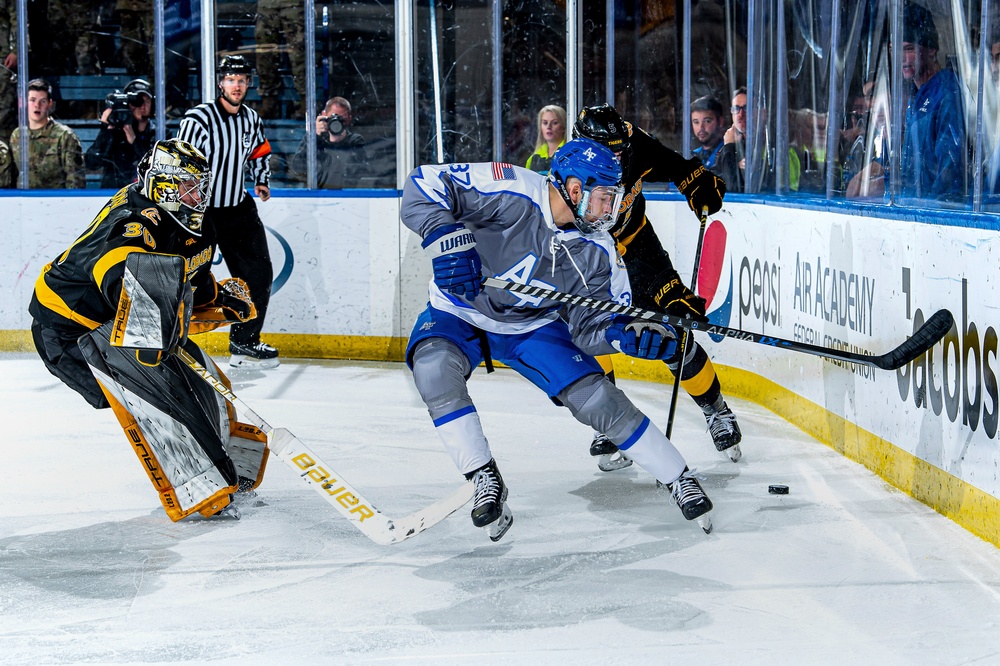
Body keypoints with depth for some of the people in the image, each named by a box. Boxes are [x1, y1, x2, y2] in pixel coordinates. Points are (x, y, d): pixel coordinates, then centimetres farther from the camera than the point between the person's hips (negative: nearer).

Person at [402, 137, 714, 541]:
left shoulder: (597, 250, -12)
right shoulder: (508, 192, -28)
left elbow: (590, 324, -9)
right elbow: (423, 186, -28)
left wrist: (629, 333, -30)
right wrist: (447, 238, -43)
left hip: (536, 326, 3)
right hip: (461, 314, -3)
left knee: (596, 397, -11)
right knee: (433, 367, -34)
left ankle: (681, 480, 8)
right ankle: (485, 480, -21)